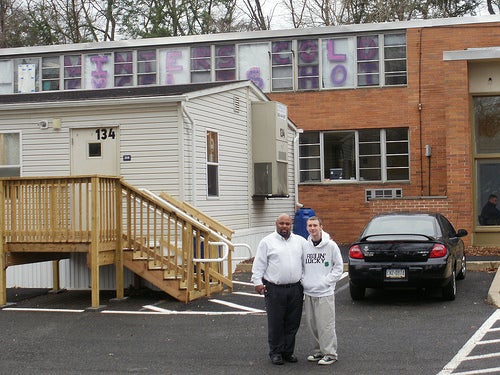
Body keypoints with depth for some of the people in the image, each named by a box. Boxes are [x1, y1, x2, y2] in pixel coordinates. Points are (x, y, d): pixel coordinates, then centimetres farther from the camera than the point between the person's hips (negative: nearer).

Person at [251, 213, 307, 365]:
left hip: (295, 288, 4)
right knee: (276, 323, 2)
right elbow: (259, 264, 0)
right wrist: (257, 281, -7)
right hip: (274, 289, -3)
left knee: (293, 322, 9)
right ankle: (276, 352, 13)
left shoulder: (300, 241, 11)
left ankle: (288, 351, 22)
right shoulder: (267, 242, 1)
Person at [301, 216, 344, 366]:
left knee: (326, 325, -4)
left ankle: (330, 353, 6)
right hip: (308, 293, 5)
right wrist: (303, 280, 2)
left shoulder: (331, 245, -6)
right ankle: (319, 351, 25)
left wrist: (326, 281, -10)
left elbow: (339, 267, -2)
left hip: (325, 293, -5)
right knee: (313, 325, 12)